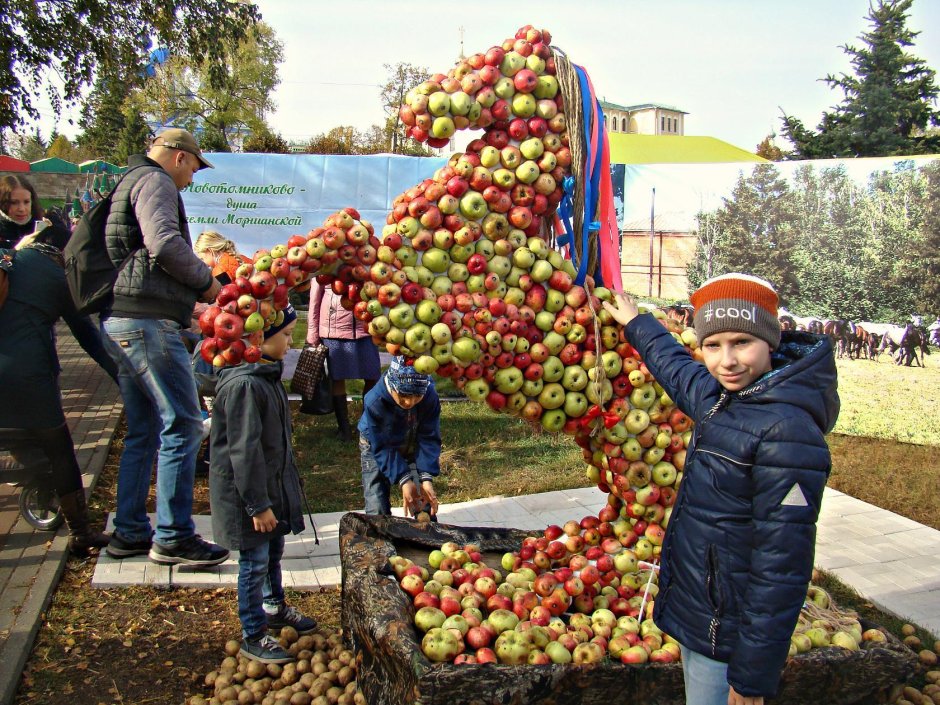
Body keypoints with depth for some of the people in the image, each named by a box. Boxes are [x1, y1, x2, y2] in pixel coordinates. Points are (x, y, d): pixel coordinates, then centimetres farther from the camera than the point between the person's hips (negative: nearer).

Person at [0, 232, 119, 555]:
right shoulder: (59, 279, 3)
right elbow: (86, 334, 3)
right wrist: (121, 376, 8)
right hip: (28, 373, -3)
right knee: (60, 453, 9)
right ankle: (80, 533, 16)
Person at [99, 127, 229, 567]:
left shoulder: (131, 183, 26)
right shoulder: (155, 182, -5)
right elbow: (165, 245, -21)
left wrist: (196, 286, 20)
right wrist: (205, 279, -6)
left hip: (122, 322, 11)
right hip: (148, 322, -11)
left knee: (143, 431, 15)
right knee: (182, 426, -6)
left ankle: (129, 533, 21)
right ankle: (173, 538, -1)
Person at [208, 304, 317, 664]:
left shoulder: (267, 373, 6)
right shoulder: (243, 384, -27)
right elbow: (244, 450, -26)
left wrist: (280, 487, 24)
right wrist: (258, 504, -21)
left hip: (272, 481, 9)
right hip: (244, 490, -9)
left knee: (273, 550, 24)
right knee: (254, 561, 4)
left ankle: (275, 608, 44)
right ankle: (253, 637, 20)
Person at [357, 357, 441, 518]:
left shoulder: (430, 397, -30)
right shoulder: (374, 402, -36)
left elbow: (429, 439, -22)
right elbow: (381, 448, -28)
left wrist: (427, 478, -32)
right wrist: (403, 480, -35)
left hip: (412, 447, 2)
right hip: (377, 445, -2)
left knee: (425, 503, -1)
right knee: (377, 510, -7)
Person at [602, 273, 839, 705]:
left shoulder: (786, 431, -25)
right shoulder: (720, 397, 1)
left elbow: (782, 566, -24)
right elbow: (674, 367, 25)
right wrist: (635, 323, 39)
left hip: (724, 636, -9)